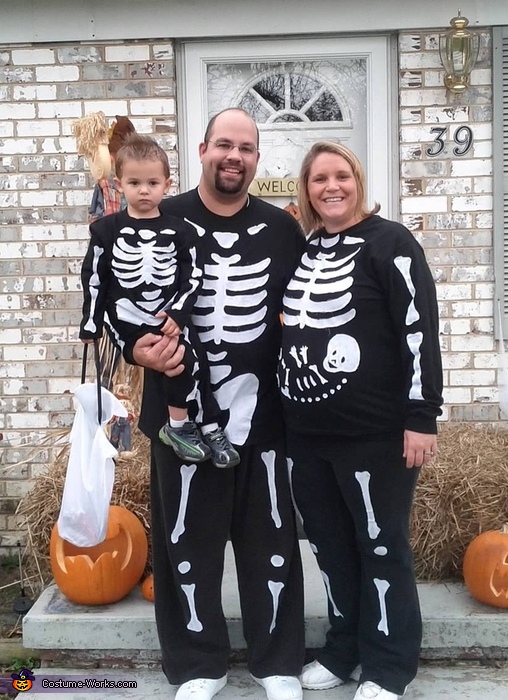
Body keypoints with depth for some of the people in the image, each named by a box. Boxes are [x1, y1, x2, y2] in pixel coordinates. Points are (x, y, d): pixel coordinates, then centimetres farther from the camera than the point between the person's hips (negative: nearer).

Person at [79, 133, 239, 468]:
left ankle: (211, 429, 11)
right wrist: (92, 323, 4)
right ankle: (179, 426, -2)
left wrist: (179, 312, -10)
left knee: (196, 360, -7)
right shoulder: (107, 229, 0)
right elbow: (93, 277, 3)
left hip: (172, 318, 3)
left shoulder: (180, 230, 3)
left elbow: (193, 277, 2)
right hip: (129, 319, -3)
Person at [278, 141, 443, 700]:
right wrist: (284, 409, 18)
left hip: (375, 432, -6)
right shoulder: (300, 250, 11)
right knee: (328, 544, 16)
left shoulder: (389, 242, -6)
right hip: (305, 432, 6)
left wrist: (421, 417, -16)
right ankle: (342, 651, 34)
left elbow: (419, 329, -12)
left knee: (381, 546, 7)